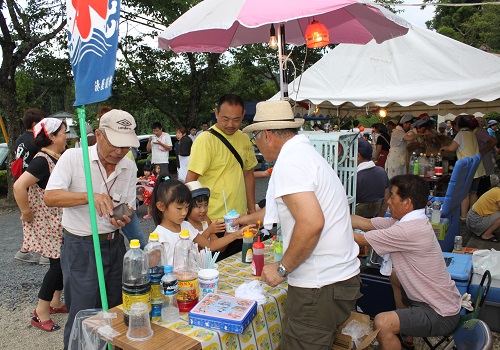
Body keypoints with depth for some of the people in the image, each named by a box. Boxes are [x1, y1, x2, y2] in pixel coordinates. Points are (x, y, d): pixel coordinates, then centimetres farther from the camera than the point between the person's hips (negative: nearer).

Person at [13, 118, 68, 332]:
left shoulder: (58, 158, 7)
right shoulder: (42, 160, -21)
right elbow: (19, 186, -30)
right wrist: (26, 213, -21)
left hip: (59, 222, 9)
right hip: (45, 223, -8)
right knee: (58, 264, -3)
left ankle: (55, 303, 33)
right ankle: (41, 313, 12)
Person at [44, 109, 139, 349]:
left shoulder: (129, 167, 3)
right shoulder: (73, 157, -11)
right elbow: (50, 197, -20)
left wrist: (124, 218, -15)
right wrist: (90, 196, -34)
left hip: (114, 244, 5)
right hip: (80, 248, -4)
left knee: (115, 311, 15)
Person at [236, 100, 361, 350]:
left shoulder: (288, 163, -18)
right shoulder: (305, 152, 15)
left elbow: (311, 223, -30)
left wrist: (282, 268, -17)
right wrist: (251, 217, 44)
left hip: (320, 287, -10)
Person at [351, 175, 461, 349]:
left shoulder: (410, 230, -29)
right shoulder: (407, 220, 0)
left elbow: (360, 239, -23)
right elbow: (366, 223, 4)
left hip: (441, 315, -10)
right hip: (443, 301, 10)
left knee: (382, 323, -26)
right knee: (395, 276, 30)